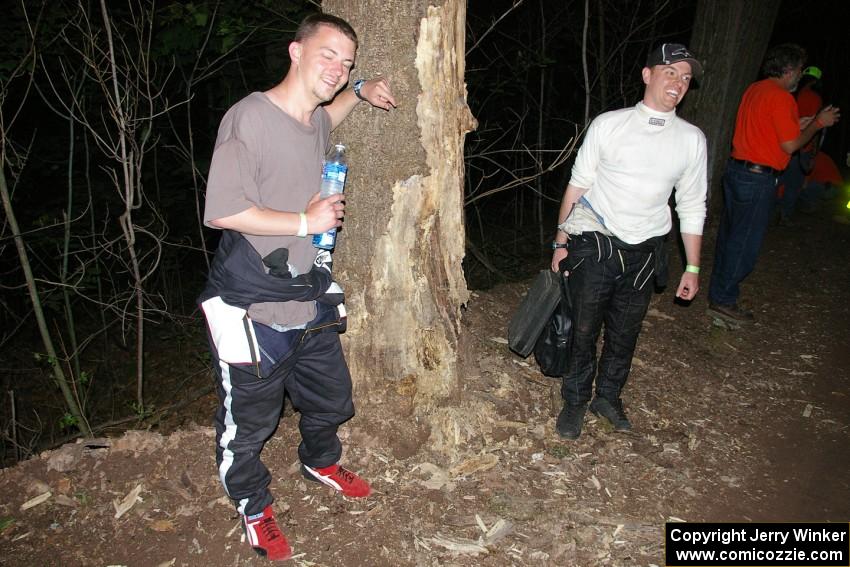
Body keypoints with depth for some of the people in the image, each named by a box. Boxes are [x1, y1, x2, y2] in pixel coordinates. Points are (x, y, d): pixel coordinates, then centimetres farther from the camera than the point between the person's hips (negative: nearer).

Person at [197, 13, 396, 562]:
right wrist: (306, 222, -18)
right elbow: (222, 212, -23)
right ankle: (254, 507, 37)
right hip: (253, 309, -7)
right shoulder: (249, 117, -19)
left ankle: (320, 461, 54)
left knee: (331, 399, 24)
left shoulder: (317, 121, 5)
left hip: (311, 299, 8)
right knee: (249, 422, 11)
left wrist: (359, 92, 16)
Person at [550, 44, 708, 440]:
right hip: (593, 247, -2)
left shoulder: (692, 139, 2)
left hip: (643, 254, 3)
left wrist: (693, 268, 9)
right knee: (583, 330, 6)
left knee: (624, 333, 15)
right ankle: (575, 402, 28)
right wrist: (561, 243, 1)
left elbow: (692, 207, 8)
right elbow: (577, 186, 0)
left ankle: (608, 397, 39)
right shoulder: (608, 125, -5)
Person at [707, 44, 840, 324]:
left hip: (736, 169, 9)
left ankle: (720, 287, 29)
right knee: (745, 241, -1)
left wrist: (799, 123, 18)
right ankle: (723, 301, 6)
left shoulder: (754, 89, 11)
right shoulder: (781, 98, -16)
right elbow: (790, 145, -14)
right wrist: (818, 123, -1)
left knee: (730, 234, 17)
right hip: (758, 178, -9)